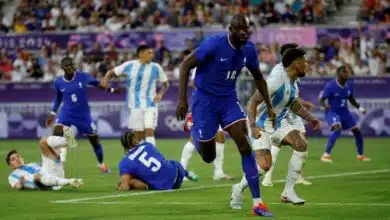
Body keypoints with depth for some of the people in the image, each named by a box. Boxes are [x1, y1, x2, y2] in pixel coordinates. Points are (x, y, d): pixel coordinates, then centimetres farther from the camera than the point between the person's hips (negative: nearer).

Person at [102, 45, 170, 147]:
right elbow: (112, 72, 9)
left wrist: (160, 94, -7)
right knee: (139, 133, 5)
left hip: (150, 104, -1)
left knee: (149, 131, -14)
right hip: (136, 105, 1)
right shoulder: (129, 65, -1)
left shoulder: (156, 67, 0)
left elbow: (166, 84, 11)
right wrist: (106, 79, -12)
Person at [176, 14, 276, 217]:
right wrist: (182, 99, -22)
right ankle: (193, 126, 37)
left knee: (245, 146, -13)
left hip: (229, 99, 4)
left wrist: (269, 106, 12)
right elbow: (186, 65, -16)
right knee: (208, 157, 3)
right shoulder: (214, 45, -23)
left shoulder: (249, 50, -6)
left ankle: (257, 202, -12)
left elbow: (258, 77, 12)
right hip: (205, 99, -4)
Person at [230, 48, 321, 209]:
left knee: (301, 144, -15)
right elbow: (253, 102, -27)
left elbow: (294, 105, 23)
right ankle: (238, 189, 8)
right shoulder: (277, 79, -24)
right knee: (265, 165, -20)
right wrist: (253, 126, -39)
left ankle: (288, 192, -7)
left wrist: (311, 119, 12)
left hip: (279, 123, 8)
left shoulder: (293, 82, 4)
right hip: (262, 126, -8)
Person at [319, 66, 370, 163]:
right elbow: (322, 100, -18)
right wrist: (325, 105, -40)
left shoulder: (349, 84, -2)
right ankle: (326, 155, -25)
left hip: (344, 112, 7)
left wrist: (359, 107, 7)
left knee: (357, 131, 9)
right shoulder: (330, 85, -21)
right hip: (332, 112, -7)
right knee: (337, 129, -32)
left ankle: (360, 155, 32)